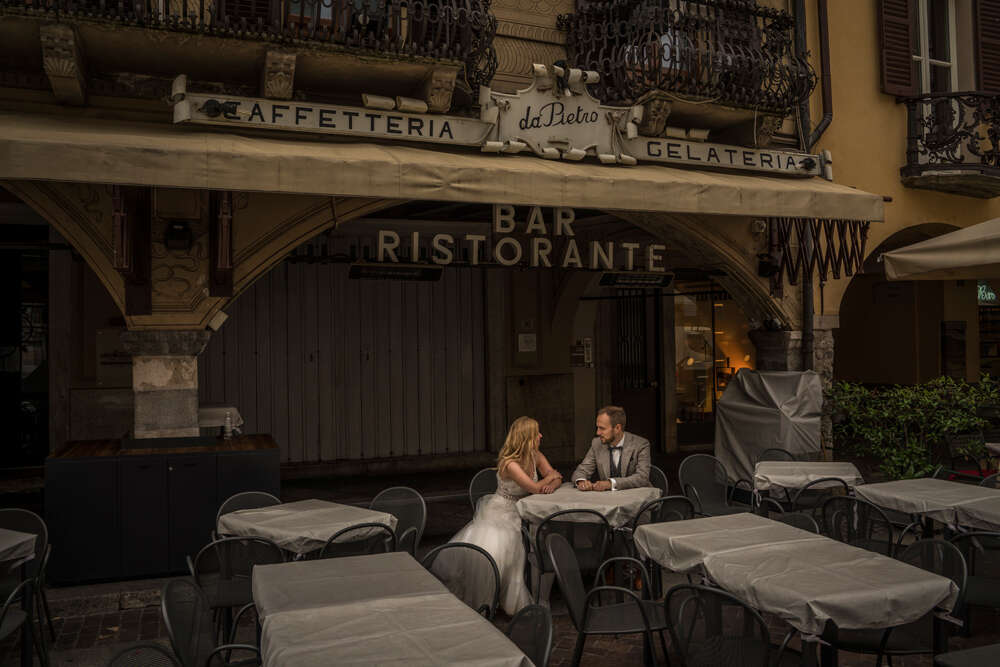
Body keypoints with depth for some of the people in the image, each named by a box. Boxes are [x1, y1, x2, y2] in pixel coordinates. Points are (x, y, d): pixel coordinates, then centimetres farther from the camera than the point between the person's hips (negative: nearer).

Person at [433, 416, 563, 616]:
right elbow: (535, 488, -27)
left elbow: (557, 478, 2)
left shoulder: (536, 456, -2)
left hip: (519, 514, 6)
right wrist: (550, 476, -9)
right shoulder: (510, 463, -24)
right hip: (499, 512, -6)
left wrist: (552, 485, -21)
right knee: (485, 547, -23)